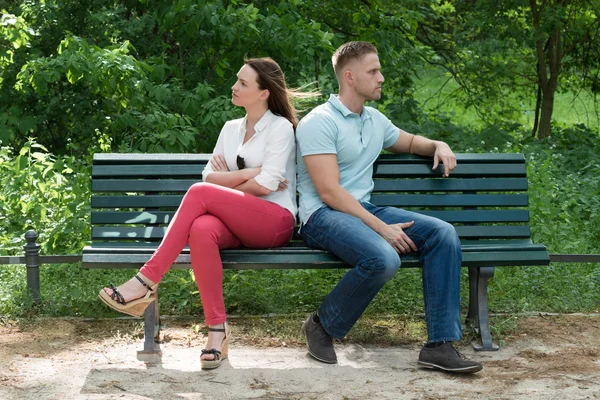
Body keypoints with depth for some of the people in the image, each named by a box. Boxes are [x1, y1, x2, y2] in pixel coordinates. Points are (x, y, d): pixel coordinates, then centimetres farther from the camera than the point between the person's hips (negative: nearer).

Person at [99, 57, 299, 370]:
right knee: (201, 230, -34)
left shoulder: (281, 127, 1)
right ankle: (217, 330, -34)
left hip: (276, 220, -5)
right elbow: (210, 176, 9)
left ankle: (147, 281, -31)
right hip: (235, 223, 5)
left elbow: (266, 185, -11)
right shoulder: (230, 128, 21)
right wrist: (248, 174, -5)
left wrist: (227, 180, 1)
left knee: (199, 192, -29)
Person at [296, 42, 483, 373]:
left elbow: (409, 141, 40)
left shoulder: (374, 120, 17)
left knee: (443, 234, -13)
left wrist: (438, 145, 15)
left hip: (365, 209, 8)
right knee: (383, 259, -37)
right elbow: (329, 191, -17)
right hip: (323, 216, -8)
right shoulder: (319, 122, -9)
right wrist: (381, 228, -22)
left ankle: (440, 345, -16)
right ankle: (322, 327, -11)